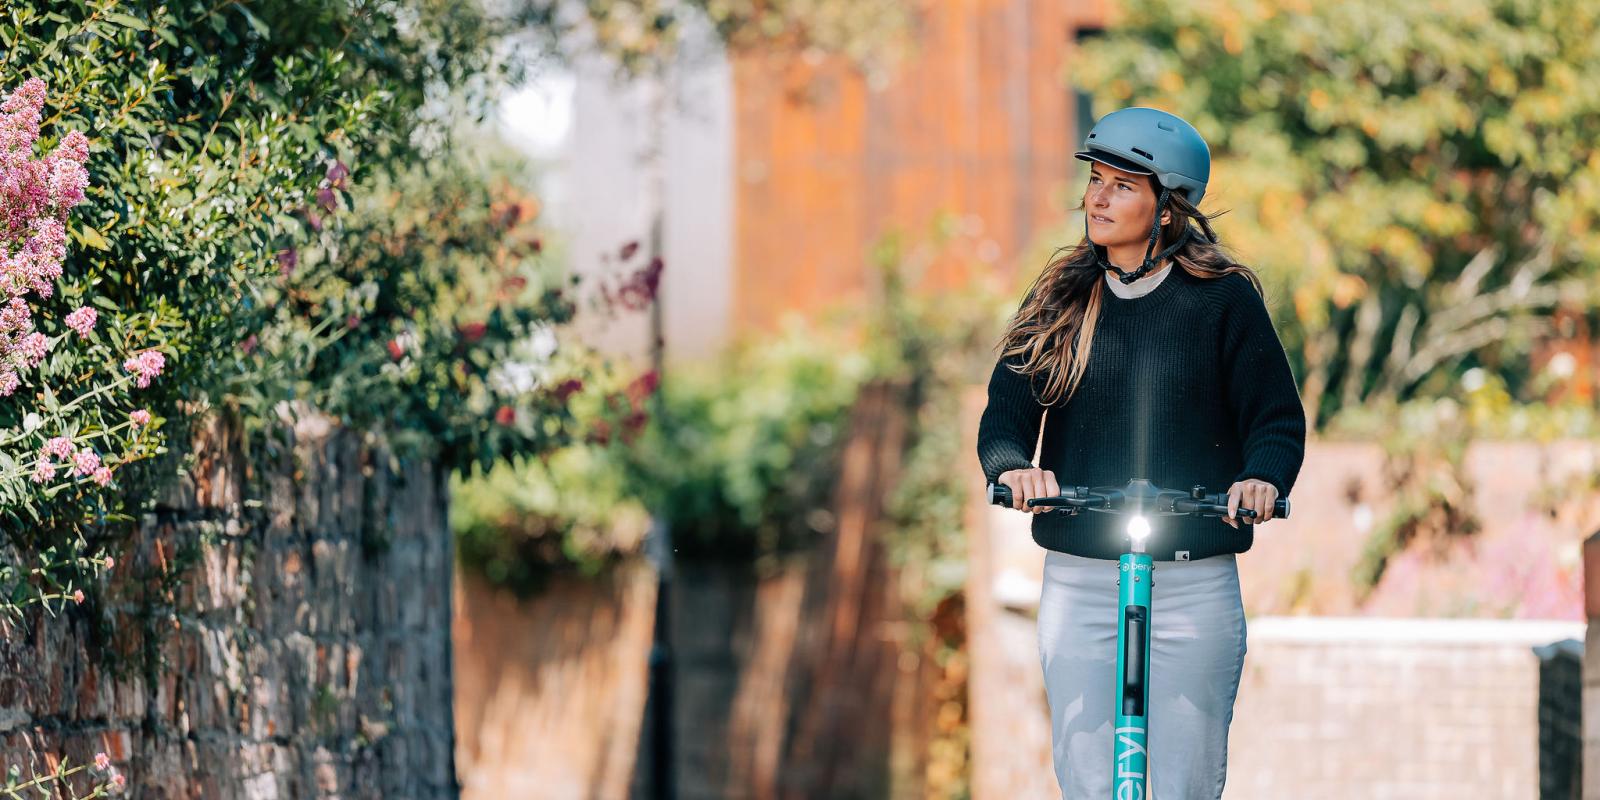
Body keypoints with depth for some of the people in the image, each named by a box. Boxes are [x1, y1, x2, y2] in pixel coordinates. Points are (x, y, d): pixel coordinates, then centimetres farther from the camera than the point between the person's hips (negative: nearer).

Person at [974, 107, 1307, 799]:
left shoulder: (1223, 300, 0)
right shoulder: (1060, 300, 9)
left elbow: (1277, 416, -1)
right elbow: (1008, 407, 3)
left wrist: (1261, 478, -23)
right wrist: (1013, 467, -20)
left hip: (1194, 583, -2)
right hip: (1079, 580, 2)